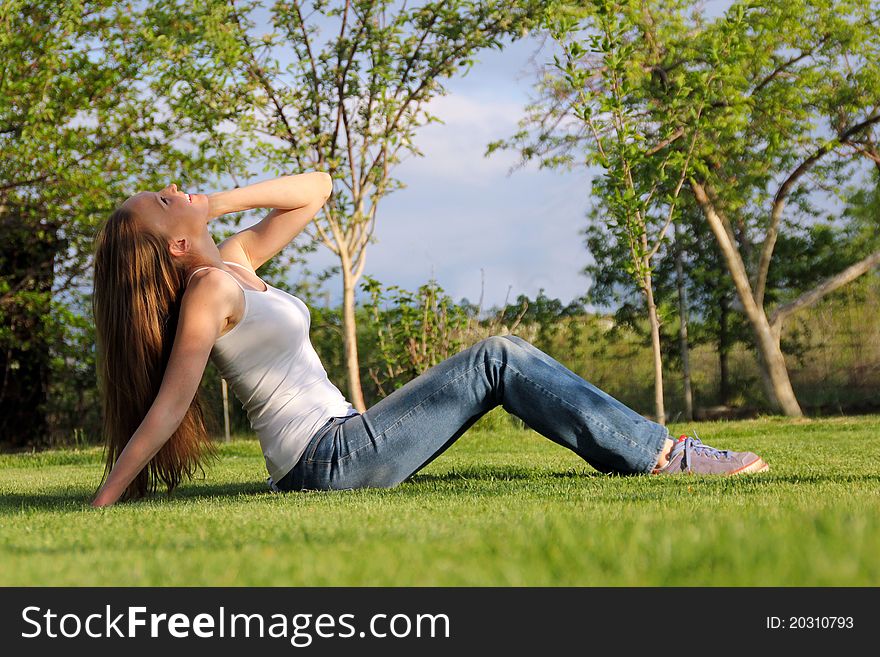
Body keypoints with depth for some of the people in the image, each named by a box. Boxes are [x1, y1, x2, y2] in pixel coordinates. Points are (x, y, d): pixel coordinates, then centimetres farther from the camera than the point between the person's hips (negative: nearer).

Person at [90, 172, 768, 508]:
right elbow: (166, 407, -19)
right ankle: (662, 455, -3)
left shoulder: (235, 259, 11)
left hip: (331, 453, 10)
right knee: (498, 360, -8)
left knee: (500, 359, 9)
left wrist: (221, 202, 5)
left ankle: (654, 449, 8)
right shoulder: (209, 291, -16)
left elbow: (317, 188, 16)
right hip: (329, 457, -10)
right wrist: (100, 509, -24)